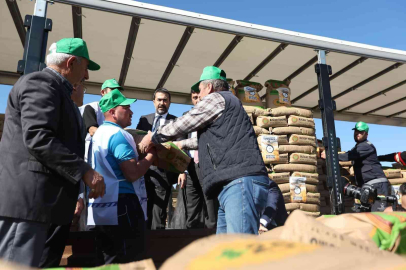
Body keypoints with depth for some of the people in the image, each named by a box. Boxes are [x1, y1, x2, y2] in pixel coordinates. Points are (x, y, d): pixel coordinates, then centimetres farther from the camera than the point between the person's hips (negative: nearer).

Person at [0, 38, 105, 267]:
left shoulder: (55, 89, 24)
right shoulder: (41, 83, -9)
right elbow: (38, 138, -22)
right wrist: (84, 171, -20)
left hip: (35, 198, 10)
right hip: (26, 197, -10)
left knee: (26, 264, 14)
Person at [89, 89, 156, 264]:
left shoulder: (99, 133, 16)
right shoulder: (117, 134, -14)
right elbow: (133, 173, -23)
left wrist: (142, 153, 15)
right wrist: (152, 154, -9)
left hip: (100, 210, 10)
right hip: (120, 208, -10)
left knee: (108, 262, 17)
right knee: (130, 263, 0)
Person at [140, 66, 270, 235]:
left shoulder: (216, 98, 3)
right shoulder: (225, 103, 33)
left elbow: (182, 124, 4)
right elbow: (207, 138, 47)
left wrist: (153, 137, 19)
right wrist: (182, 144, 58)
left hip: (241, 182, -11)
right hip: (234, 184, 11)